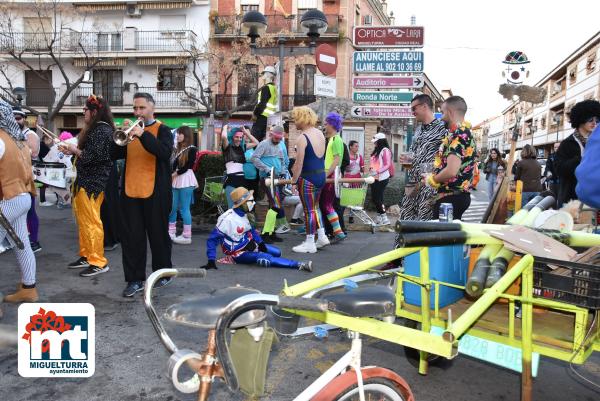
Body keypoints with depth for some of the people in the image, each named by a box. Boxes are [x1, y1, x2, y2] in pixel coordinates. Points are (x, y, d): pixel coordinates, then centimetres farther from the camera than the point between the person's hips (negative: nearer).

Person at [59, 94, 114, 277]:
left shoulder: (101, 130, -16)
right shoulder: (96, 129, 16)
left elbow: (92, 157, -22)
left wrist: (74, 150, -6)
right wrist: (72, 150, 10)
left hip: (92, 183, -11)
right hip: (86, 181, 11)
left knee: (91, 222, -5)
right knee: (84, 221, 16)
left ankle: (98, 262, 2)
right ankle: (86, 256, 27)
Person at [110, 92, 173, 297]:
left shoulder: (162, 130, 0)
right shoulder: (131, 130, 14)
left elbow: (164, 152, -18)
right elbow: (114, 154, 6)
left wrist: (143, 134, -27)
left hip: (155, 192, -4)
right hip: (130, 191, 4)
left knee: (158, 235, 7)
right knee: (131, 237, 2)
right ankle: (135, 279, 9)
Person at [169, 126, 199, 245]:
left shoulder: (192, 149, -4)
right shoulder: (178, 149, 18)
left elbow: (187, 167, -10)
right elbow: (174, 165, 12)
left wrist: (174, 174, -6)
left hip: (186, 180, -7)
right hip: (176, 180, 7)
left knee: (184, 208, -6)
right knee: (172, 207, 8)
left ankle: (187, 236, -2)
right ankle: (170, 233, 17)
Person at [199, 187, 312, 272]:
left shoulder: (242, 214, 2)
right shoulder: (227, 218, -24)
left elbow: (250, 230, 14)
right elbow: (212, 239, -22)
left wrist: (260, 243, -3)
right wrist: (211, 261, -27)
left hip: (248, 246, 9)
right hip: (238, 253, -9)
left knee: (276, 252, 5)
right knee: (264, 258, -30)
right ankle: (299, 265, -36)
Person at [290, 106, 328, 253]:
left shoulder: (302, 138, -16)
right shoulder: (320, 134, 9)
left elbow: (299, 163, -17)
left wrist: (294, 179, -8)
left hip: (308, 178, -8)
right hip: (321, 175, 8)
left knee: (309, 209, 0)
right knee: (314, 206, 21)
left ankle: (310, 244, 8)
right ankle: (322, 236, 23)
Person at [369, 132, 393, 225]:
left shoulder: (385, 150, -11)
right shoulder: (376, 151, 15)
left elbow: (387, 165, -16)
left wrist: (378, 171, -25)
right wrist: (371, 167, 2)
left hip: (382, 178, -9)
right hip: (375, 178, 9)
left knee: (378, 198, -7)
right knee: (374, 198, 10)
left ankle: (384, 218, 1)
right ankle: (379, 217, 20)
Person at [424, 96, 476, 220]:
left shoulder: (457, 134, -17)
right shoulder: (465, 132, 15)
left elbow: (451, 170, -28)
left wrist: (431, 179, -11)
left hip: (450, 197, -10)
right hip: (460, 195, 10)